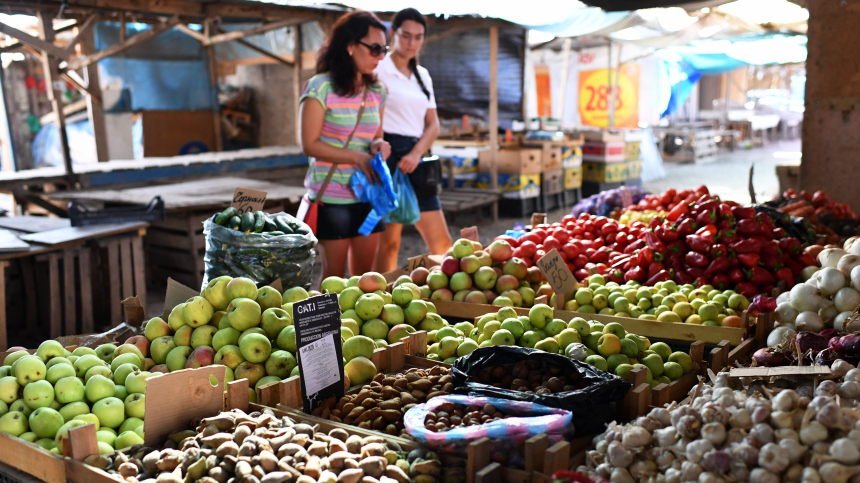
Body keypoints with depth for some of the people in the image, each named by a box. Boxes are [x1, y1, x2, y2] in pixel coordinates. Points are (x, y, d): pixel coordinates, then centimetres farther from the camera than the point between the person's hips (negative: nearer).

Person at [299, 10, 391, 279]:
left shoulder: (377, 91, 9)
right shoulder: (321, 88, -10)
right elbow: (310, 145, -12)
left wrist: (379, 145, -6)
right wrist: (356, 157, -19)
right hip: (332, 198, -5)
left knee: (365, 275, 10)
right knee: (334, 277, 3)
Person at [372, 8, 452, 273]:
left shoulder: (422, 75, 18)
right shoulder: (378, 69, -2)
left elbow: (433, 124, 14)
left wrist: (416, 154, -4)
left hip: (415, 159, 7)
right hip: (388, 154, -6)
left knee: (441, 241, 5)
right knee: (389, 242, -6)